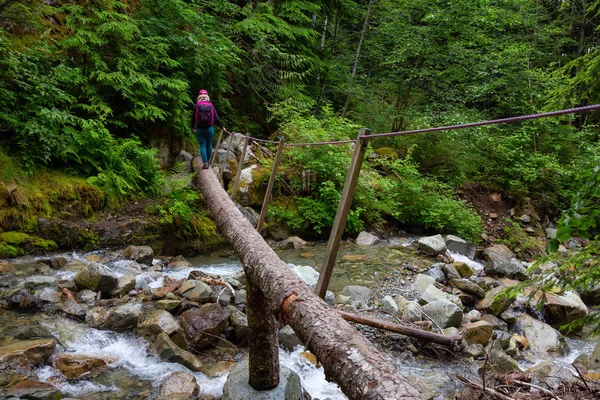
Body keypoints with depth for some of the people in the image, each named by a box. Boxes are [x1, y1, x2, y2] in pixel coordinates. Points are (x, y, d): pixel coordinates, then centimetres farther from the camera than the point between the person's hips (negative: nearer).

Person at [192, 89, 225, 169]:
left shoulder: (196, 105, -5)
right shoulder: (211, 105, -2)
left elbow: (193, 118, -1)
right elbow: (216, 118, -2)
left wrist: (193, 127, 14)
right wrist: (222, 127, 9)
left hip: (199, 129, -1)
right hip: (209, 128, 1)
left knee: (202, 145, 4)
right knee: (209, 145, 15)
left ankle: (205, 163, -4)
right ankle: (208, 161, 27)